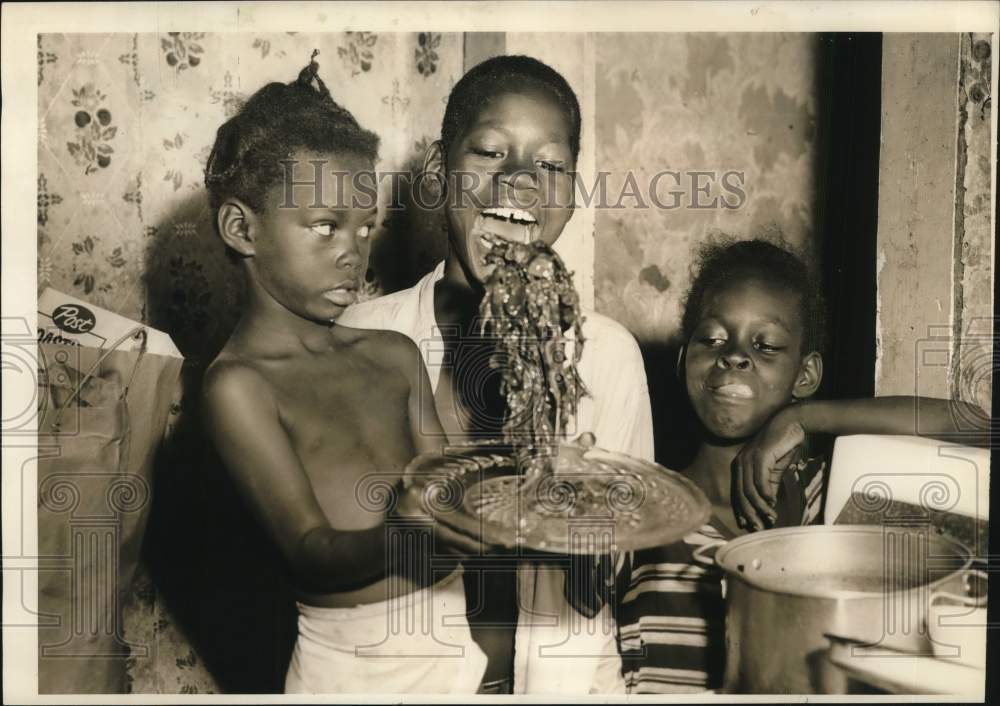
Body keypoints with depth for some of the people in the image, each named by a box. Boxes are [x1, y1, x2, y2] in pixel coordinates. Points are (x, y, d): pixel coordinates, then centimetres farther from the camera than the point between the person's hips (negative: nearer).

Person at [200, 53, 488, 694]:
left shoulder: (394, 357, 6)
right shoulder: (239, 384, -12)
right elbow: (311, 552, -20)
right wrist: (403, 539, -38)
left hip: (460, 635, 5)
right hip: (356, 659, -4)